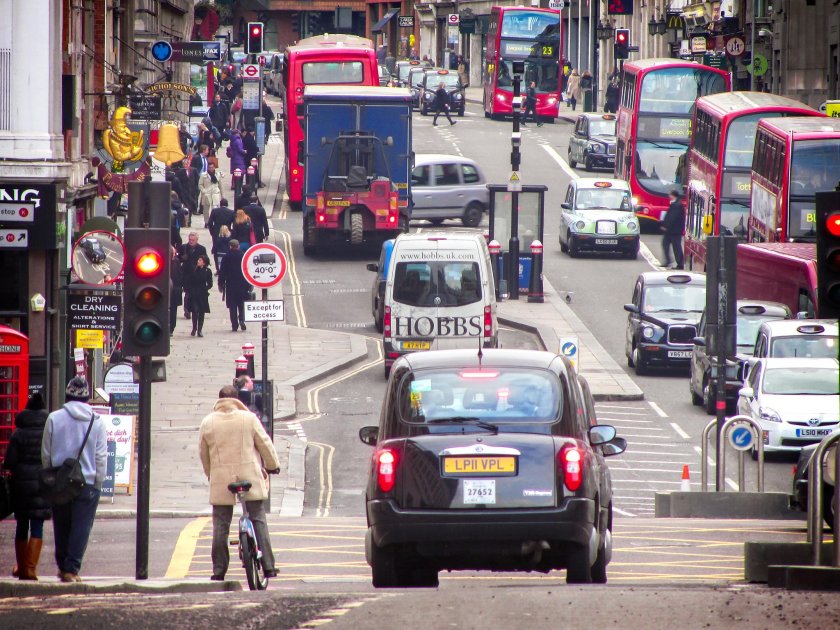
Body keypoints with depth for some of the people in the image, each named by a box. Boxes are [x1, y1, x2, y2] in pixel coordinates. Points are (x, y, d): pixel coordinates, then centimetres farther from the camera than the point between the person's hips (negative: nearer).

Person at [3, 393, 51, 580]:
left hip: (21, 485, 1)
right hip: (44, 486, -1)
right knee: (37, 528, 1)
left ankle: (21, 567, 19)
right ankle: (31, 567, -8)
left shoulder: (18, 434, -4)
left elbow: (9, 463, -6)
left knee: (21, 527, 12)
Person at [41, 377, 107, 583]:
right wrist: (97, 483, 7)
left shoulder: (54, 419, -2)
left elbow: (46, 454, 3)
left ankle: (63, 567, 21)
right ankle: (71, 568, -7)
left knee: (61, 526, 14)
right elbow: (101, 457, -1)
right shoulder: (97, 422, -3)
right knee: (81, 527, 0)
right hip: (87, 483, -2)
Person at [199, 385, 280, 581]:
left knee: (221, 526, 5)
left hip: (221, 481, 1)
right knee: (258, 521, 6)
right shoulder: (249, 419, -2)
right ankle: (268, 567, 2)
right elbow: (265, 444, 4)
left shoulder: (208, 423, 2)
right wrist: (272, 466, 21)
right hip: (249, 477, -1)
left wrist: (209, 473, 26)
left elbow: (203, 453, 10)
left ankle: (219, 570, 2)